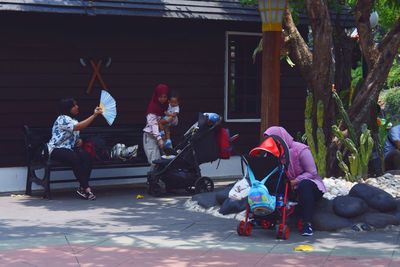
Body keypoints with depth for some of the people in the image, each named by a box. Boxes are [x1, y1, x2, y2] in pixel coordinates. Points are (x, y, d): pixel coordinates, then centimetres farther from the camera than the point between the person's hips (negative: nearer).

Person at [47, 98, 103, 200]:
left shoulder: (73, 120, 16)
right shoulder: (63, 119, -13)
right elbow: (79, 127, -28)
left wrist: (79, 140, 1)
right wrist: (94, 115, -29)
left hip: (70, 149, 8)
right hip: (57, 149, -8)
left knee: (87, 157, -22)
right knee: (76, 159, -36)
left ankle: (82, 188, -28)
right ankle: (86, 188, -32)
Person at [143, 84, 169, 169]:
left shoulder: (167, 106, 7)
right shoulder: (153, 107, -11)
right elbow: (153, 124, -20)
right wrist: (159, 139, -30)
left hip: (163, 135, 6)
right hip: (151, 137, -6)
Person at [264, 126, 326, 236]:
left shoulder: (301, 150, -16)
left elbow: (312, 173, -18)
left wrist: (295, 181, -29)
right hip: (291, 189, 6)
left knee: (304, 185, -40)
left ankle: (307, 223, -37)